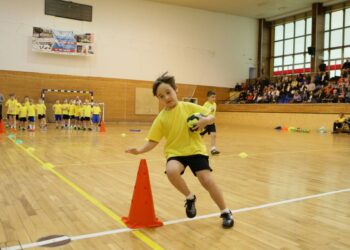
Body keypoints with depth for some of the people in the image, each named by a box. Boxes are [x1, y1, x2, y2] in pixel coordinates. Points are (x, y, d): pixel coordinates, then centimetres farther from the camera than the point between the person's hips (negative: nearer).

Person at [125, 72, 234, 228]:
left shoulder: (189, 107, -4)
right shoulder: (161, 118, -2)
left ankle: (225, 212, 8)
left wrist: (205, 120, -21)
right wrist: (139, 150, -18)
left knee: (207, 180, -16)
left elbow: (211, 117, 1)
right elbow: (153, 141, -2)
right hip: (175, 152, 1)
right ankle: (190, 198, -1)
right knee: (171, 171, -31)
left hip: (195, 149, -1)